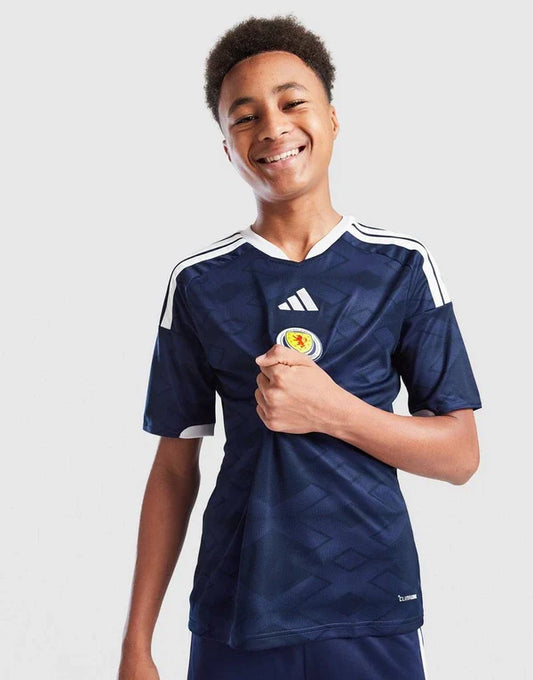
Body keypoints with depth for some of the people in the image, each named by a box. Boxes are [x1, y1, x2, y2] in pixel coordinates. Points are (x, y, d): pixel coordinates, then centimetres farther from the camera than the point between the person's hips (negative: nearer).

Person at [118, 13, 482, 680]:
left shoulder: (403, 267, -2)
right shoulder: (198, 282, -1)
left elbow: (460, 455, -2)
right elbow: (175, 470, 3)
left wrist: (332, 411, -17)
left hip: (373, 608, 0)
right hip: (235, 619, 0)